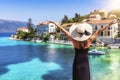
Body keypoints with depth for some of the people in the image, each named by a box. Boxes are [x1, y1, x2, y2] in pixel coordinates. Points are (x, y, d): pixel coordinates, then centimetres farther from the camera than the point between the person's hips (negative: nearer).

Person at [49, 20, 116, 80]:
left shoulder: (74, 40, -18)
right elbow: (98, 32, -10)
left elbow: (64, 31, -12)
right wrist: (110, 24, 1)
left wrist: (55, 23, -3)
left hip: (77, 62, 0)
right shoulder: (89, 40, -18)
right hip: (85, 63, 0)